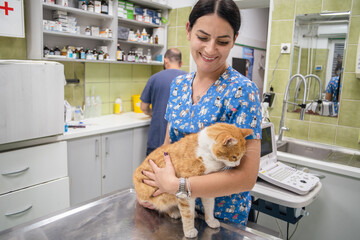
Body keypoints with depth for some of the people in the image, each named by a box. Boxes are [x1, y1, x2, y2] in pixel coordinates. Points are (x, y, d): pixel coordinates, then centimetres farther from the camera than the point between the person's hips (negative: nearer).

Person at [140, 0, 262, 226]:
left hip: (223, 216, -5)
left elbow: (247, 176, -24)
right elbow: (168, 144, 4)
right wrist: (147, 188, -10)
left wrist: (175, 185, -24)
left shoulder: (242, 91, -21)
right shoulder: (179, 85, -2)